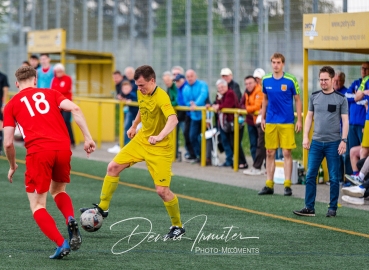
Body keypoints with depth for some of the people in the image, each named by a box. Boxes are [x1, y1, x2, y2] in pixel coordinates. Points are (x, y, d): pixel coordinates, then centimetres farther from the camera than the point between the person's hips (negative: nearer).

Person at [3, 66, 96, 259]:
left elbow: (8, 143, 10)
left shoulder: (11, 105, 15)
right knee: (58, 191, 29)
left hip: (38, 152, -3)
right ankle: (71, 220, -1)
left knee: (37, 206, 9)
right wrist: (87, 138, 1)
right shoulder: (50, 93, 20)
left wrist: (12, 166, 26)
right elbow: (74, 109, 2)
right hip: (63, 148, 3)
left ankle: (61, 244, -10)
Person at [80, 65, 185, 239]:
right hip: (141, 139, 8)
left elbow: (173, 120, -44)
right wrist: (134, 126, 28)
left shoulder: (161, 97, -27)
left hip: (160, 148, -8)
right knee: (113, 167, 2)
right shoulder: (141, 93, -2)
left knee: (162, 190, -10)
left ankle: (177, 227, 10)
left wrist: (159, 136, -59)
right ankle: (102, 208, 15)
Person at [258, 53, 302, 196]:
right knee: (270, 153, 6)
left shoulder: (291, 80, -6)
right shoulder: (266, 80, 4)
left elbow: (297, 100, 0)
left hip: (287, 122, -3)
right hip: (270, 122, 3)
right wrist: (262, 118, 13)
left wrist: (299, 120, -4)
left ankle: (287, 185, 3)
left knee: (287, 153, -2)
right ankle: (269, 185, 13)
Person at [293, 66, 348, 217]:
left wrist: (343, 140, -9)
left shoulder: (341, 99, 0)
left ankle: (333, 208, 11)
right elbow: (309, 117, 13)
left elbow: (345, 121, -1)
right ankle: (309, 208, 2)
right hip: (316, 142, 3)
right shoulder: (314, 97, 8)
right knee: (310, 175, -1)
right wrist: (305, 137, 5)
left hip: (333, 143, -3)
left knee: (334, 178, 3)